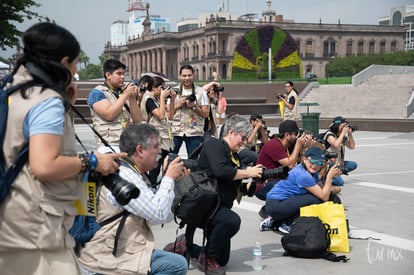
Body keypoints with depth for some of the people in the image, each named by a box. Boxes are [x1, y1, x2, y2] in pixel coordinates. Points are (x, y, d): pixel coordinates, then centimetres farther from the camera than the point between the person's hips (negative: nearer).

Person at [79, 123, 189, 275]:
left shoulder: (132, 171, 11)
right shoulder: (124, 177, -21)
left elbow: (152, 203, 18)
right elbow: (159, 215, -22)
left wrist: (170, 179, 9)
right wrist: (169, 178, -11)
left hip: (118, 247, 10)